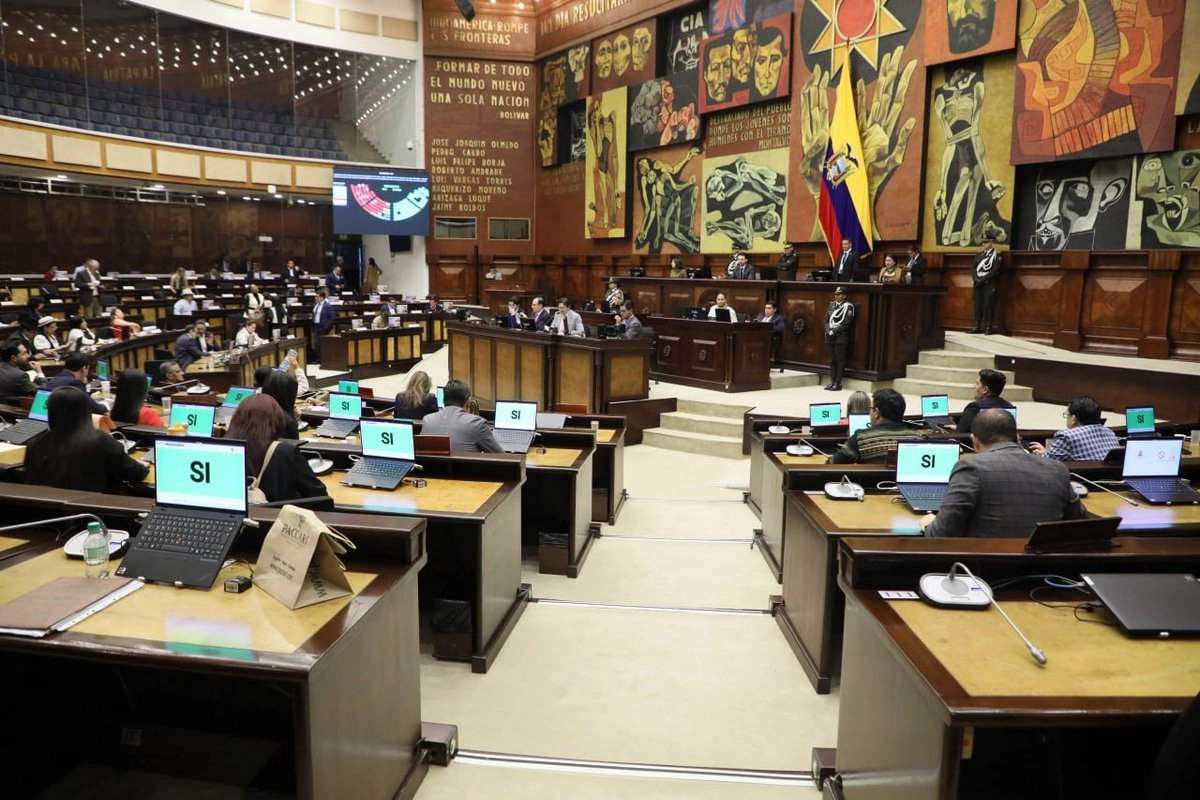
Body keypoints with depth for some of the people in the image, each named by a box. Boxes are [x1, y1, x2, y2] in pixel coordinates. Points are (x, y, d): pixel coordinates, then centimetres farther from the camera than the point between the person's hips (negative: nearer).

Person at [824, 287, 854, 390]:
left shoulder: (848, 307, -5)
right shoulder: (832, 305, 14)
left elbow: (846, 324, -12)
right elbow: (826, 320, 13)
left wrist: (834, 331, -14)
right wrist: (828, 330, -4)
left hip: (841, 337, -6)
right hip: (830, 336, 6)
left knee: (840, 360, -3)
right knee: (832, 360, 9)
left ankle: (838, 383, -1)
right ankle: (832, 382, 13)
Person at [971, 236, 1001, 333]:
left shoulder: (996, 255, -1)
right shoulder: (979, 254, 16)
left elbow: (995, 271, -11)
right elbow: (973, 268, 11)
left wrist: (982, 280, -15)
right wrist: (975, 279, -6)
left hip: (989, 285, -5)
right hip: (977, 284, 5)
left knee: (988, 305, -7)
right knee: (978, 305, 5)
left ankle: (988, 328, -4)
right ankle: (977, 327, 10)